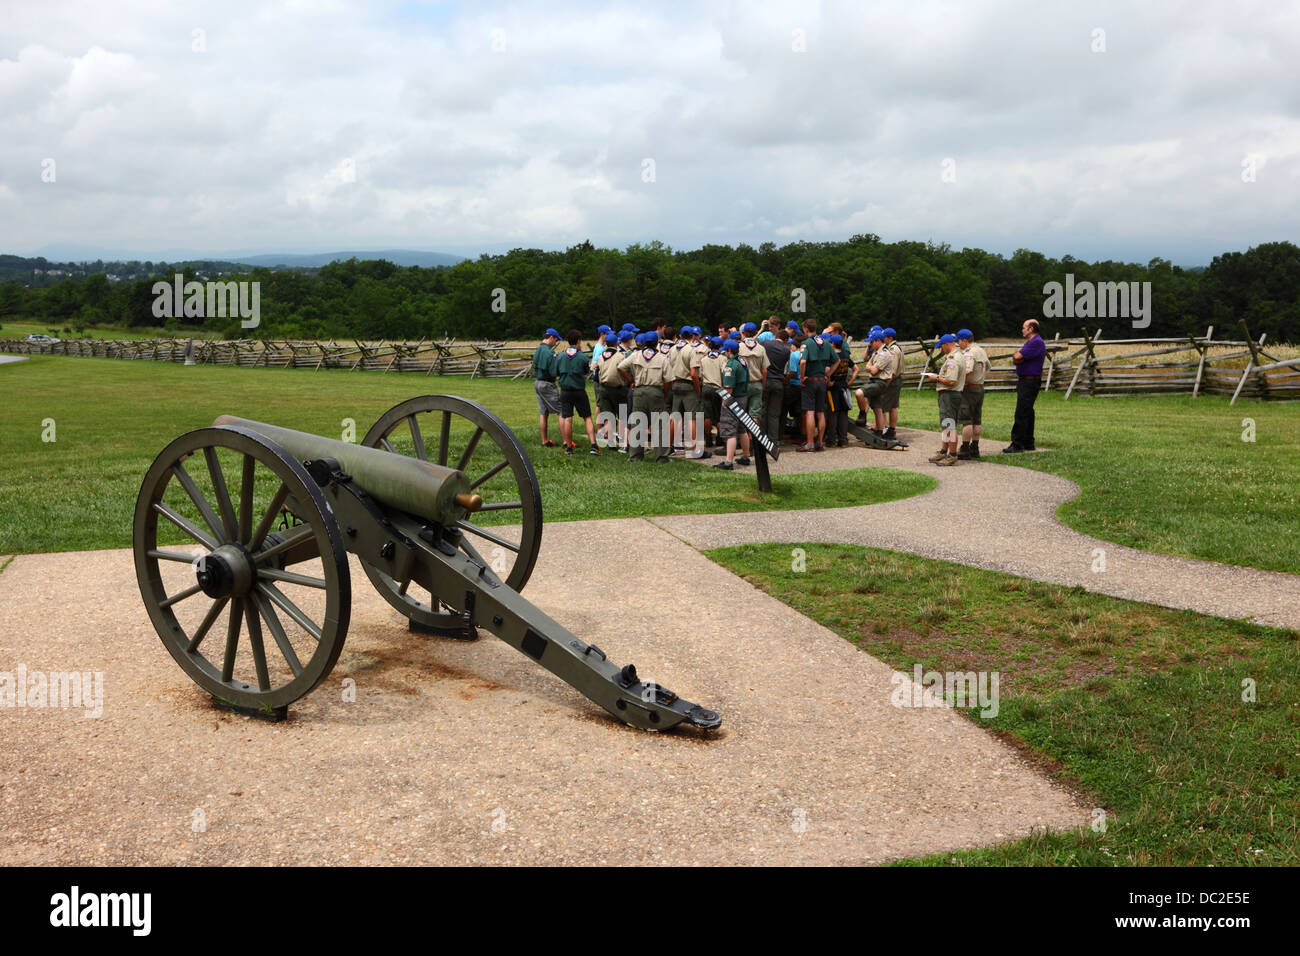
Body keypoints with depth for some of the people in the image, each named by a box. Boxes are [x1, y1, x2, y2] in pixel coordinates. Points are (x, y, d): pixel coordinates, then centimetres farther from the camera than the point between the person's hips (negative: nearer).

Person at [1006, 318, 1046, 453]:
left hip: (1030, 381, -11)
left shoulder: (1036, 342, -14)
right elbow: (1015, 359, 14)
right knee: (1027, 412, 13)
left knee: (1021, 413, -11)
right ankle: (1028, 444, 18)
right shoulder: (1030, 342, 19)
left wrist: (1017, 354, 3)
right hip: (1024, 381, 11)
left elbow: (1018, 356, -19)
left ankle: (1017, 444, -11)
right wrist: (1017, 358, -8)